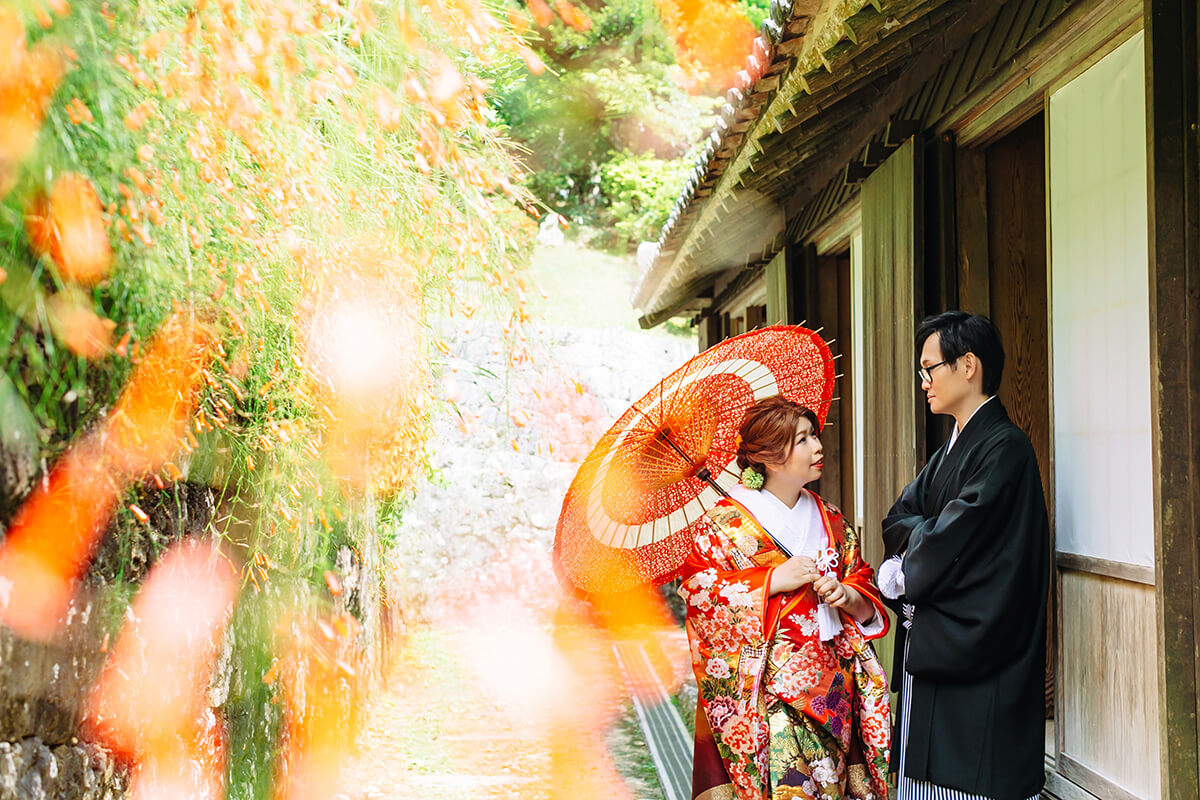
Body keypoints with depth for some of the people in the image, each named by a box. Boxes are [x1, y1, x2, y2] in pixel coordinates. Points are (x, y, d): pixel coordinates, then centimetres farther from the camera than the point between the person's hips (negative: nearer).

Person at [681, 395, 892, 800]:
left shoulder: (830, 521, 13)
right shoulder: (729, 521, -4)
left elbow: (868, 597, 16)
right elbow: (695, 587, -14)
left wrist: (847, 596, -7)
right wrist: (774, 580, -16)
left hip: (832, 686, 5)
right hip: (764, 692, -5)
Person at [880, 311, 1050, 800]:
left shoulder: (1005, 448, -14)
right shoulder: (951, 450, 15)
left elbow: (954, 540, -19)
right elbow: (898, 519, 10)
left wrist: (896, 574, -4)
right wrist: (928, 534, -11)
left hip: (976, 661, -9)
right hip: (931, 652, 9)